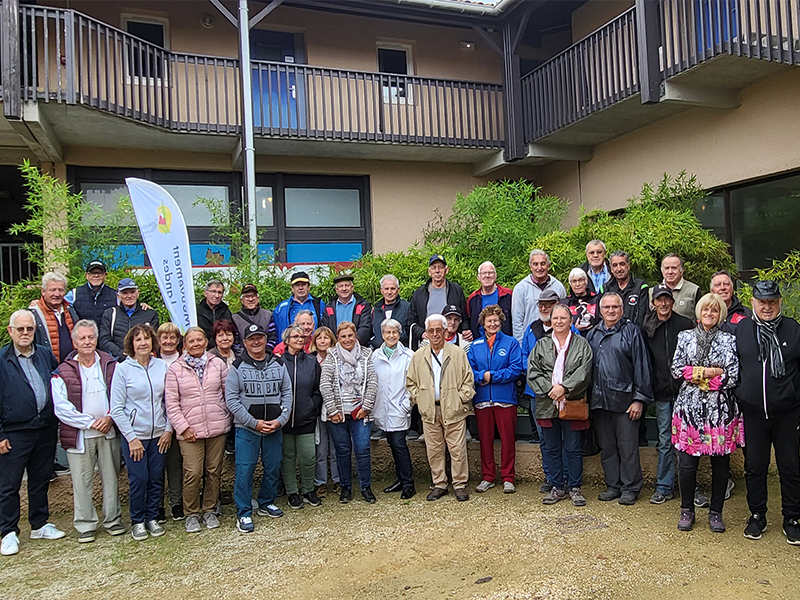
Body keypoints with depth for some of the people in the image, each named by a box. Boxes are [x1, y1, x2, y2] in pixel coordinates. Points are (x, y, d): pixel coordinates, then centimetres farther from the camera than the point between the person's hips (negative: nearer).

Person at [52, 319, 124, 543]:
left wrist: (110, 417, -11)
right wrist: (91, 422, -12)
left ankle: (113, 520, 22)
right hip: (79, 435, -1)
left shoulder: (111, 365, 4)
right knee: (82, 482, 4)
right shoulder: (62, 373, -2)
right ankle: (85, 525, 18)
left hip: (109, 432, 2)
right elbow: (62, 408, -7)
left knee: (111, 477, 9)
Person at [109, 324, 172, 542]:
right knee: (138, 479, 0)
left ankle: (152, 518, 26)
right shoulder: (123, 369, -6)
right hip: (134, 435, -3)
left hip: (159, 434, 3)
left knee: (157, 478, 8)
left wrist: (168, 429, 2)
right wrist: (131, 437, -9)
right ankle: (137, 521, 20)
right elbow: (116, 409, -6)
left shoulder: (162, 366, 2)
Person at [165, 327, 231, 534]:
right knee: (192, 473, -4)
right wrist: (183, 427, -6)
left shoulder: (218, 364, 5)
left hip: (218, 428, 2)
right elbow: (171, 403, 0)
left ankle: (209, 511, 26)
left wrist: (229, 417, 5)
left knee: (214, 471, 9)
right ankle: (191, 514, 16)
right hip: (190, 431, -2)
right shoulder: (175, 369, 1)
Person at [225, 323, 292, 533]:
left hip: (275, 428, 3)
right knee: (245, 469, -4)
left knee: (273, 468, 10)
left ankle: (266, 503, 30)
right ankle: (244, 513, 9)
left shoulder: (278, 365, 6)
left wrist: (281, 419, -6)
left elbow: (287, 393, 7)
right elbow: (231, 399, -7)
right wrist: (254, 422, -13)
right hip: (246, 429, -3)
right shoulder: (237, 367, -3)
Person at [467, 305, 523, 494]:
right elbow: (469, 370, 4)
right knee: (485, 439, 9)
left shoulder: (511, 343, 2)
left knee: (508, 438, 2)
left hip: (505, 398, -2)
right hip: (482, 399, 3)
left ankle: (508, 478, 14)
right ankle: (487, 477, 20)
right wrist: (481, 376, -16)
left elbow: (516, 369, -7)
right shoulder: (475, 346, 10)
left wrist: (492, 376, -12)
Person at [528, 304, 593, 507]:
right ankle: (557, 487, 21)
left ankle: (575, 487, 17)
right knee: (552, 448, 10)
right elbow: (533, 372, 1)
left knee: (573, 448, 4)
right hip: (547, 404, 2)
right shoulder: (541, 345, 10)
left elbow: (584, 372, -7)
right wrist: (550, 389, -11)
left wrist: (564, 387, -16)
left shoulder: (581, 344, 4)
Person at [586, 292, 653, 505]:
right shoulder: (593, 334, 13)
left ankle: (630, 488, 15)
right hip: (599, 400, 5)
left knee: (628, 446, 2)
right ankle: (613, 486, 24)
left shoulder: (631, 331, -2)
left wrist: (639, 399, -9)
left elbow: (641, 366, -5)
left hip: (624, 399, -5)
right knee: (607, 446, 12)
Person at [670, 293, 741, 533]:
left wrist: (697, 373, -8)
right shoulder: (685, 336, 9)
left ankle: (716, 512, 21)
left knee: (720, 461, 6)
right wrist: (712, 372, -7)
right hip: (689, 406, 0)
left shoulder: (728, 339, 4)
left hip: (720, 408, 0)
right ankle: (687, 510, 18)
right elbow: (676, 370, 1)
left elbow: (733, 376, -5)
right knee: (687, 462, 1)